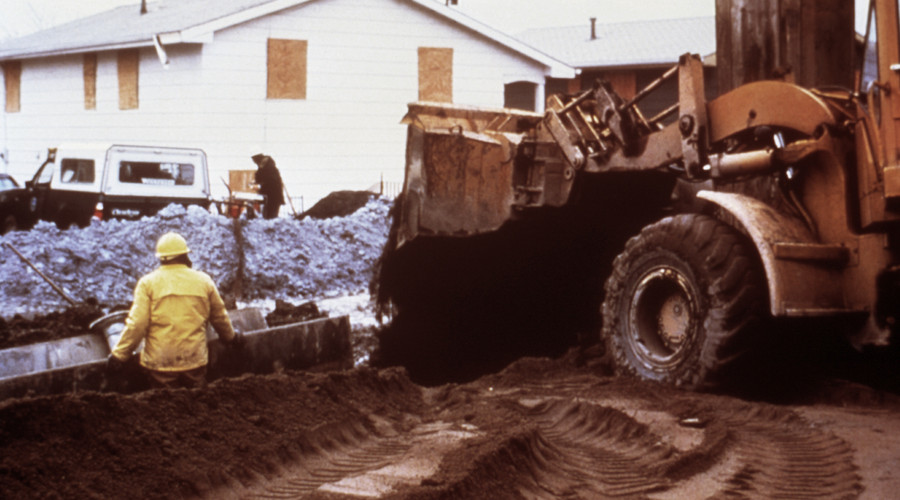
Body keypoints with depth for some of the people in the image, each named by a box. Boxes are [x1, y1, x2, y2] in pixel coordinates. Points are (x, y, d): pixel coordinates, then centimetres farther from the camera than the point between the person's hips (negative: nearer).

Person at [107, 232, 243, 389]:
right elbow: (220, 316, 17)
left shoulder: (148, 283, -4)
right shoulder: (203, 281, 5)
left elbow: (136, 324, -10)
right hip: (194, 360, 2)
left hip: (159, 363, -2)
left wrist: (119, 355, -3)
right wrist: (231, 338, 35)